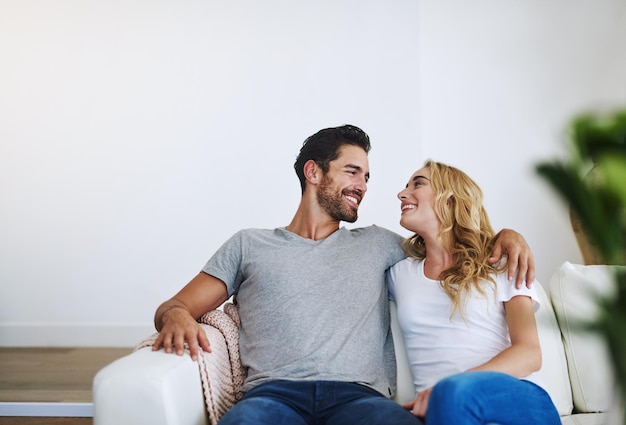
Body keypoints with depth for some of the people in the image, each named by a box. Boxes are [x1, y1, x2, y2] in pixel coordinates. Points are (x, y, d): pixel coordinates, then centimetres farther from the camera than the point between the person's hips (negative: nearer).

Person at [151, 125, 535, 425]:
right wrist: (177, 316, -6)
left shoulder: (376, 243, 27)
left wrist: (506, 234, 16)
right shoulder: (250, 244, 22)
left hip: (359, 393, 2)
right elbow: (171, 306, 19)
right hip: (274, 391, -2)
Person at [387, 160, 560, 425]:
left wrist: (450, 387, -17)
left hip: (518, 400, -1)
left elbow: (530, 354, -1)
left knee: (455, 392, -34)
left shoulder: (501, 266, 12)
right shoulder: (400, 274, 20)